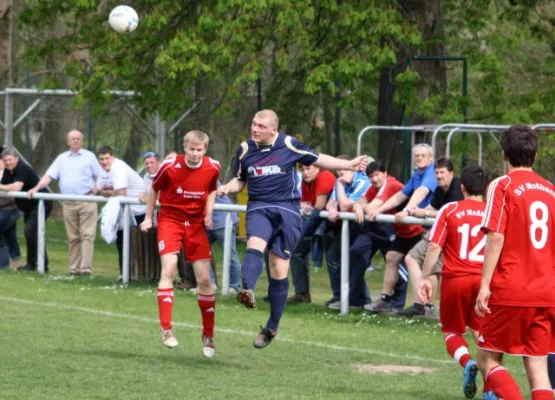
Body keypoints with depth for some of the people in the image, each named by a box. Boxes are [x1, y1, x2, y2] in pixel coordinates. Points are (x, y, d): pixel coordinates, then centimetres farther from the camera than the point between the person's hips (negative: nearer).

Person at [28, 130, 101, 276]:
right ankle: (74, 268, 7)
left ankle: (86, 268, -15)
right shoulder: (62, 159, 15)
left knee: (87, 235, -10)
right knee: (73, 237, 5)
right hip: (69, 204, 3)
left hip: (87, 202, -3)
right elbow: (49, 176, 8)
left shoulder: (89, 156, 7)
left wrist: (95, 189, -9)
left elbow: (100, 176, 6)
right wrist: (36, 188, -5)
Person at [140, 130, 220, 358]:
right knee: (169, 269, -21)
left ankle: (208, 335, 14)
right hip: (170, 219, -3)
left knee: (204, 279, 1)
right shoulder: (170, 167, -16)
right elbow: (154, 189, 1)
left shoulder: (212, 168, -8)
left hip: (196, 223, 3)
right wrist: (148, 218, 4)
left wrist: (208, 214, -2)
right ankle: (166, 329, -20)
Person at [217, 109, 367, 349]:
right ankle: (247, 291, -58)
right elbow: (240, 180, 20)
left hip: (287, 211, -1)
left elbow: (317, 159, 13)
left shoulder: (289, 145, 0)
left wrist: (348, 165, 8)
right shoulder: (245, 150, 8)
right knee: (254, 246, -32)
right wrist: (228, 188, -2)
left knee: (279, 270, -1)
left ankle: (272, 327, 8)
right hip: (258, 209, 1)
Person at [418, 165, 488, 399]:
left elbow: (434, 247, -6)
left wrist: (425, 278, -2)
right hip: (484, 280, 1)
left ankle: (467, 363, -15)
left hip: (455, 279, -1)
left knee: (452, 332, 16)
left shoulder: (449, 210, 1)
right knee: (481, 333, 15)